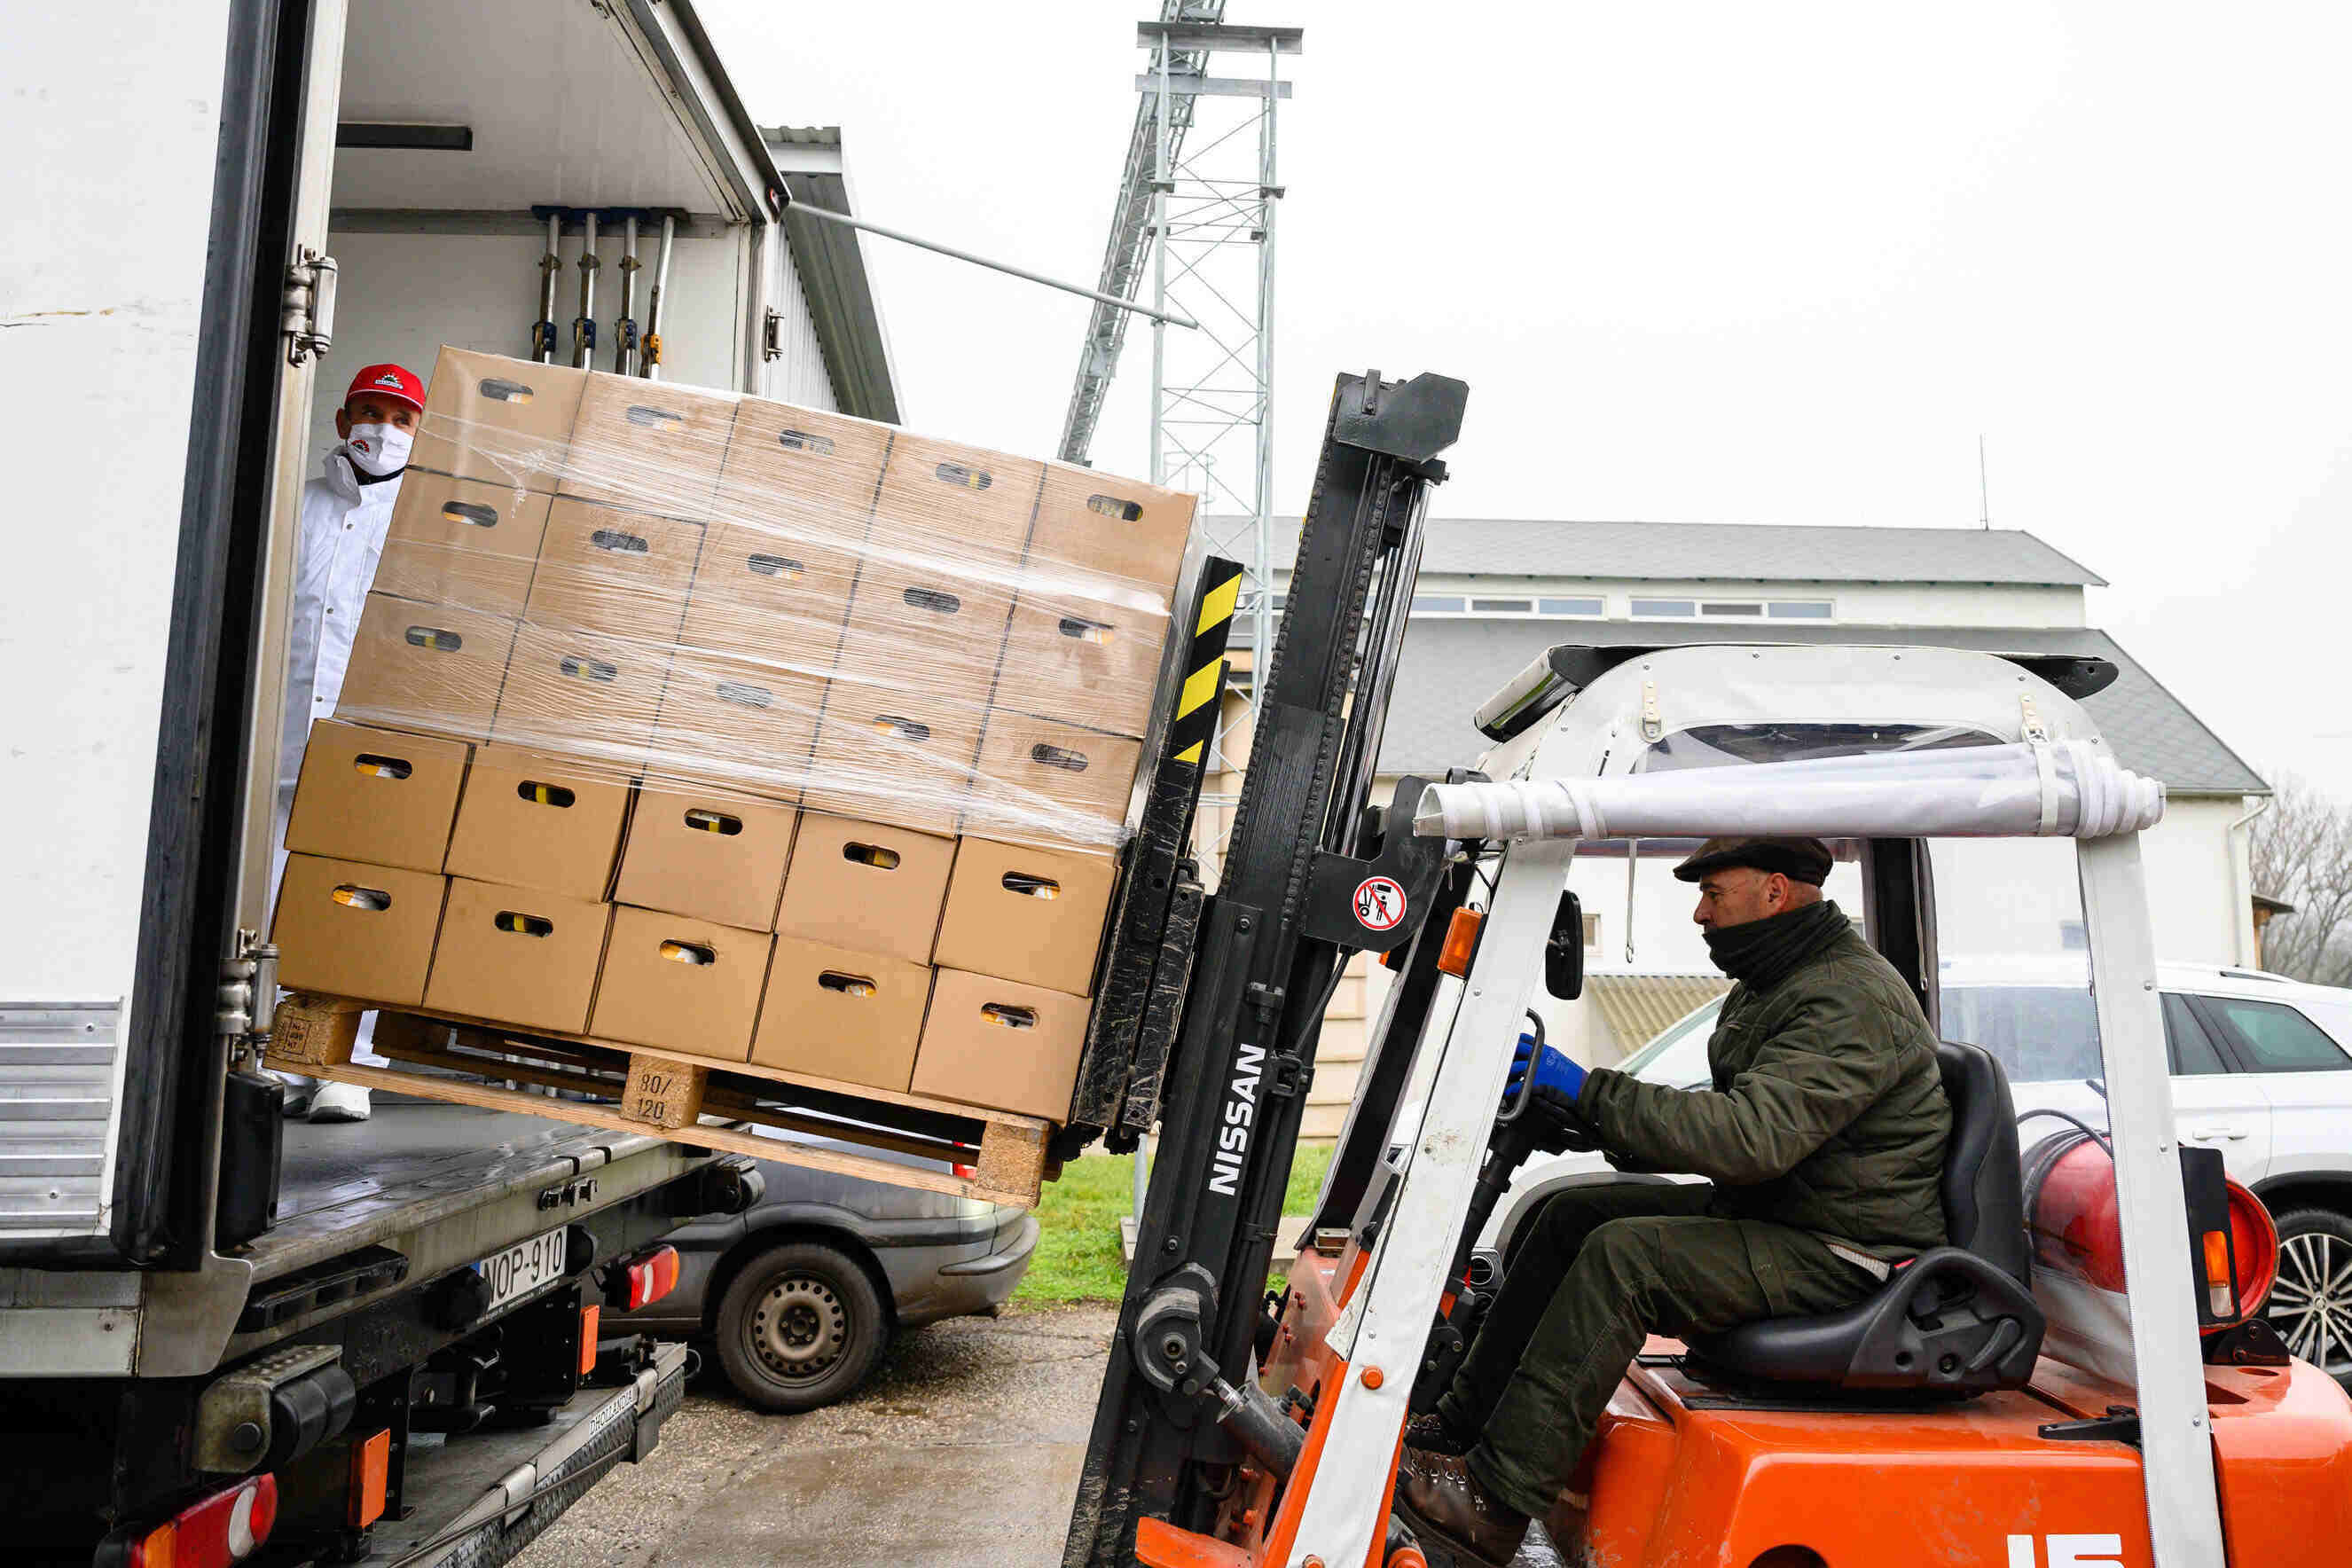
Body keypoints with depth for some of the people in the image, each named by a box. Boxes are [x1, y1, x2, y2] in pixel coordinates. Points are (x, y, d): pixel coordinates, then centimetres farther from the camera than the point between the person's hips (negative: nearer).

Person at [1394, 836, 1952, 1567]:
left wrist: (1590, 1090, -29)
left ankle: (1495, 1500, -22)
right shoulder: (1769, 983, 13)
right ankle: (1461, 1427, 5)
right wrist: (1598, 1123, 2)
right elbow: (1734, 1123, 17)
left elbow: (1754, 1135, -32)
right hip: (1766, 1214, 10)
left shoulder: (1853, 1000, -21)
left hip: (1842, 1254, -10)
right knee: (1573, 1215, 3)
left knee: (1625, 1254, -26)